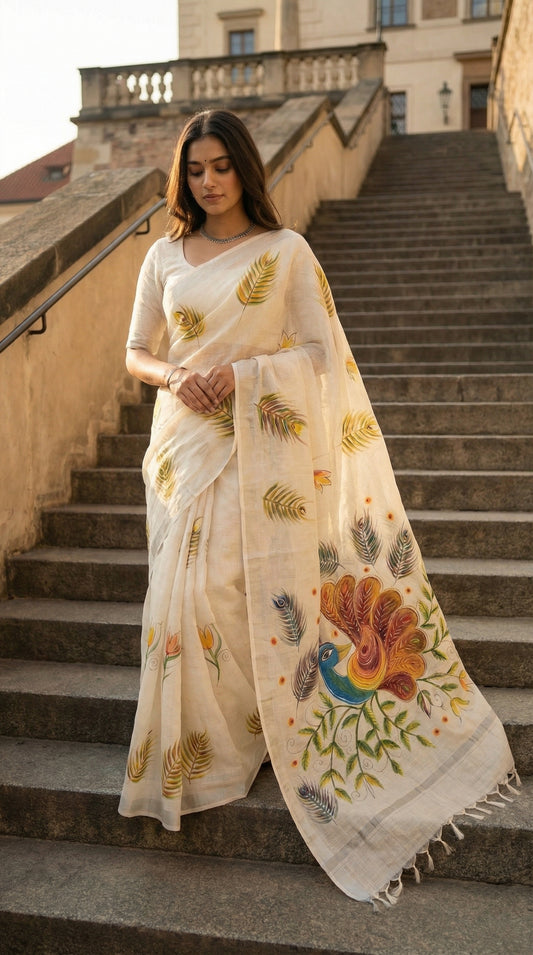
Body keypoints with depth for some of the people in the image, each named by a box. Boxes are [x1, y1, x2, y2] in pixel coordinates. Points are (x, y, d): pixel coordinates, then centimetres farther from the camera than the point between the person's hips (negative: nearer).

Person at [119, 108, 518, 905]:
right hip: (184, 443, 3)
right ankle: (198, 751, 18)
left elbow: (321, 351, -4)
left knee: (252, 592, -3)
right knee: (187, 594, 1)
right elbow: (136, 352, 13)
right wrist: (172, 376, -9)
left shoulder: (284, 251, 0)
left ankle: (262, 739, 19)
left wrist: (239, 374, -16)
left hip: (259, 445, -3)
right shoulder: (164, 257, 11)